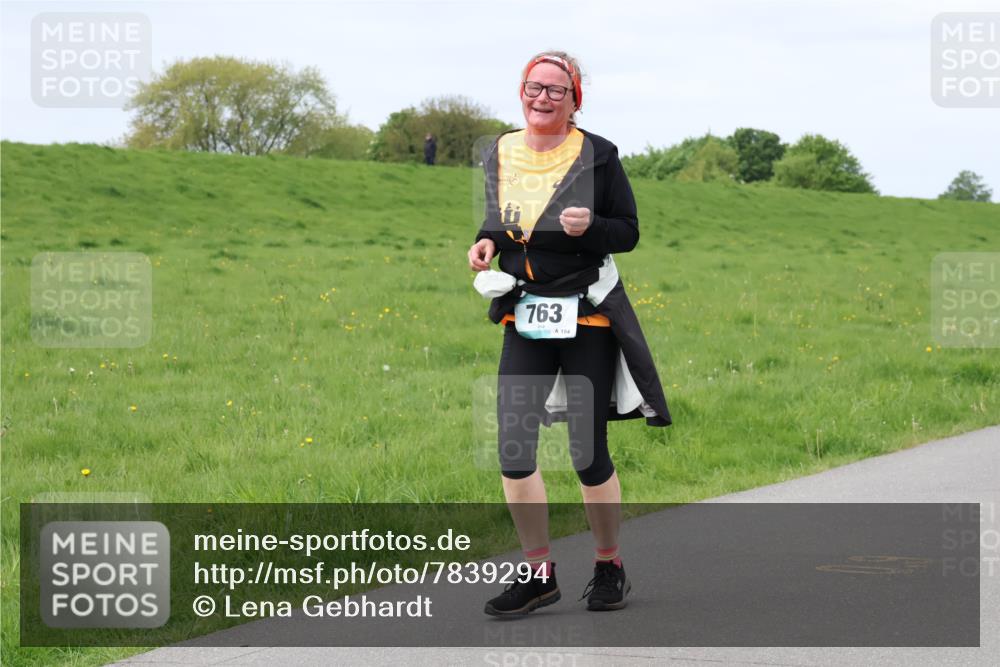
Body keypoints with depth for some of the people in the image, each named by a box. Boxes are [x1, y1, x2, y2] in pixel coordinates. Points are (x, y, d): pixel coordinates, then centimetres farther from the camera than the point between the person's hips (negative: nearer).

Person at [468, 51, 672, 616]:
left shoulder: (597, 155, -5)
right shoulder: (500, 154, 7)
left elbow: (629, 231, -2)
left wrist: (590, 227, -21)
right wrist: (487, 243, 0)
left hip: (588, 315, -4)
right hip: (525, 316, 4)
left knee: (588, 452, 0)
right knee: (513, 446, -5)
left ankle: (610, 566, 21)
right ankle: (539, 573, 9)